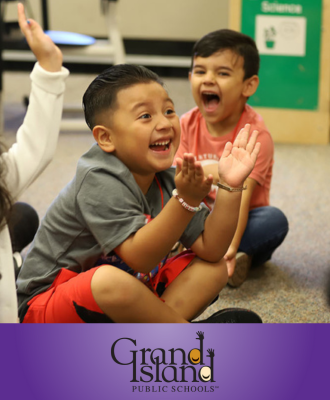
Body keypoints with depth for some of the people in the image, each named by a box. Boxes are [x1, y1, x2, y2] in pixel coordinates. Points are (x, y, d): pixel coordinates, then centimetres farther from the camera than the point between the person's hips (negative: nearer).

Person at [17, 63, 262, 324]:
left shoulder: (166, 180, -1)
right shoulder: (99, 181, -24)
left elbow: (210, 250, -5)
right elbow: (140, 259, -31)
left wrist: (230, 187, -15)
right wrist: (186, 200, -41)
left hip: (125, 300, 8)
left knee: (215, 269, 1)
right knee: (110, 280, -40)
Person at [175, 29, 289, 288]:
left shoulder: (255, 133, -19)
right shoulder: (188, 124, -5)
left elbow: (242, 196, -29)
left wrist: (229, 248, -41)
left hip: (237, 221, -3)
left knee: (275, 219, -32)